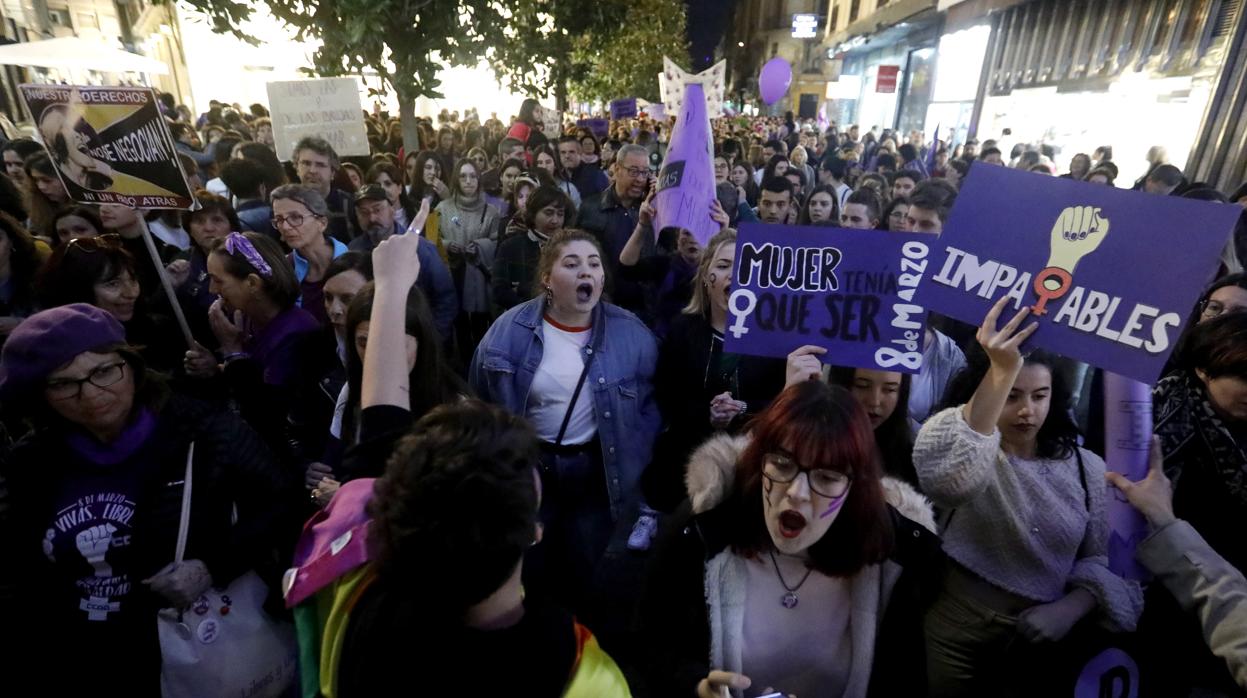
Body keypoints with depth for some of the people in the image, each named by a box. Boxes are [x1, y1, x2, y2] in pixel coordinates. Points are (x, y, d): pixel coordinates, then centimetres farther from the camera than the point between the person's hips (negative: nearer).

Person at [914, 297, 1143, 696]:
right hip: (955, 628, -2)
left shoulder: (1088, 467, 1)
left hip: (1040, 635, 3)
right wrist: (1001, 373, -46)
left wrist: (1070, 609, -16)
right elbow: (943, 475, -38)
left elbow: (1099, 559, 4)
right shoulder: (969, 452, -12)